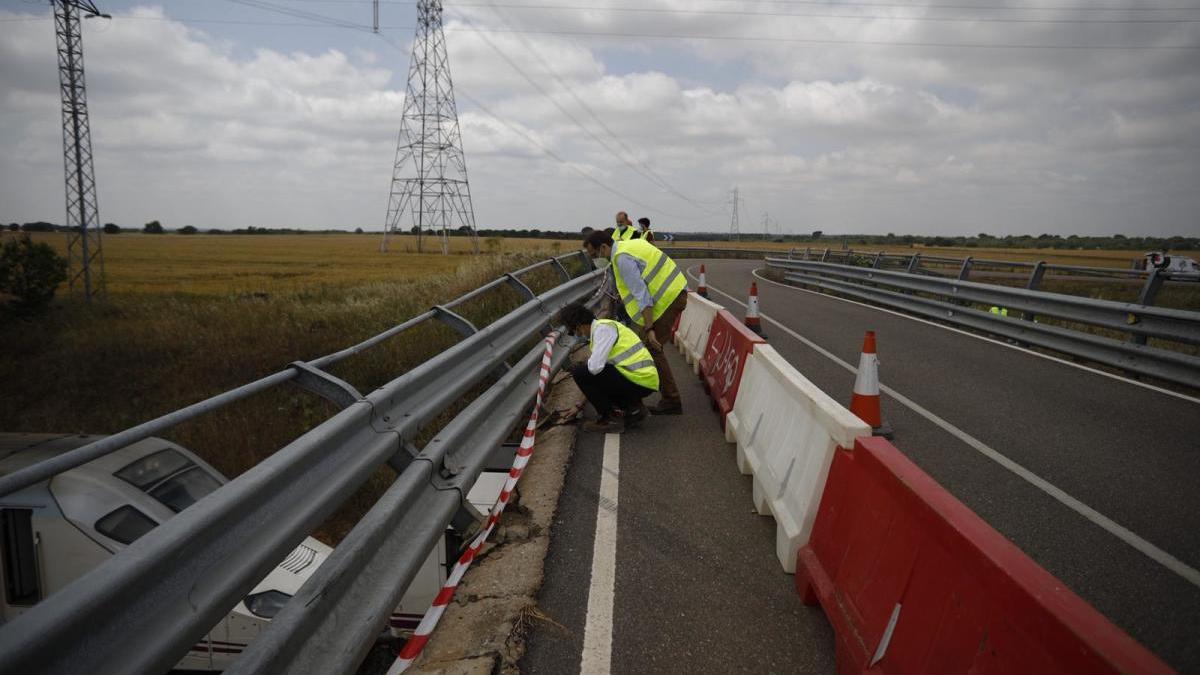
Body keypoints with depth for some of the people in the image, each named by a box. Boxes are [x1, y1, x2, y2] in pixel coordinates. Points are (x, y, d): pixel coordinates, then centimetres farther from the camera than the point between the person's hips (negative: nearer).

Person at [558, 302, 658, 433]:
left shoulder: (602, 329, -12)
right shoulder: (601, 327, 19)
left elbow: (595, 367, -23)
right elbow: (599, 366, 27)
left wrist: (577, 368, 2)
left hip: (639, 381, -10)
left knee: (580, 372, -10)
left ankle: (611, 418, -4)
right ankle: (633, 408, 14)